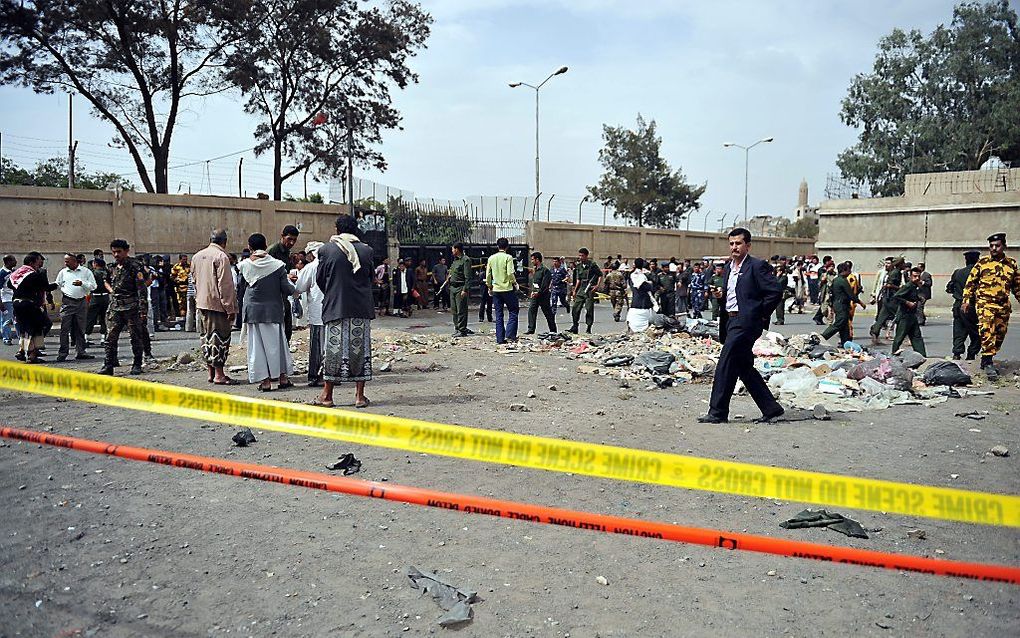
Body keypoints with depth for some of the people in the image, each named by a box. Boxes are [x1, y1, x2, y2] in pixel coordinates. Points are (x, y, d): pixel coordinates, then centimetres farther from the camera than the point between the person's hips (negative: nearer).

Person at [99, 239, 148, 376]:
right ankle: (108, 365, 4)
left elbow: (141, 287, -12)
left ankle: (137, 365, 11)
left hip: (131, 307, -6)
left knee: (136, 336, 2)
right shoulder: (113, 267, 13)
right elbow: (106, 281, 31)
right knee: (110, 336, 0)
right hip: (115, 306, 6)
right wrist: (111, 290, 13)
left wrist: (141, 306, -19)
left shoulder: (135, 266, -7)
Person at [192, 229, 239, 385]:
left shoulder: (197, 256, 13)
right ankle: (219, 375, -3)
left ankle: (210, 372, 19)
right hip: (217, 304, -8)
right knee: (219, 337, -4)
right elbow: (225, 285, -15)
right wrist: (230, 308, -13)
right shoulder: (221, 257, -13)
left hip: (201, 303, 8)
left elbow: (194, 280, 19)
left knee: (206, 336, 13)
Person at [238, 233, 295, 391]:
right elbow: (287, 289, -5)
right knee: (277, 342, 11)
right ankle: (282, 378, 17)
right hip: (273, 309, 0)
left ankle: (265, 381, 6)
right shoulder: (277, 265, -8)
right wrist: (292, 287, 12)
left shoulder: (244, 265, -5)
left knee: (257, 344, 6)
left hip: (253, 310, 0)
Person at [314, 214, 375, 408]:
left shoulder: (327, 249, -3)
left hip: (335, 307, -1)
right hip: (362, 308, 1)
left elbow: (319, 279, 4)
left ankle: (327, 395, 11)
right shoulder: (366, 250, 0)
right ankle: (360, 395, 8)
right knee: (360, 348, 6)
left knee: (335, 348, 5)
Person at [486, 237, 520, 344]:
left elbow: (488, 275, 8)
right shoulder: (508, 257, -9)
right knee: (513, 312, 5)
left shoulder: (491, 258, 6)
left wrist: (489, 287, 19)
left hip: (496, 290, 5)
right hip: (508, 289, -4)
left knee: (498, 315, 8)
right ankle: (510, 335, -5)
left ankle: (500, 338, 7)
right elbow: (510, 273, -16)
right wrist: (515, 283, 0)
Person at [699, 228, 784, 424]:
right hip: (731, 321, 9)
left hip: (746, 322, -9)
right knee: (744, 367, 11)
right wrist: (722, 294, 6)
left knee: (725, 364, -10)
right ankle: (771, 408, 20)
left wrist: (761, 315, -9)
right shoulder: (729, 267, 17)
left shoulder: (758, 266, -8)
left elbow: (776, 292, -12)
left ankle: (717, 412, -4)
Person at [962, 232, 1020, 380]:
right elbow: (971, 282, 5)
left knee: (999, 335, 8)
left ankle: (986, 361, 19)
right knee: (987, 332, -19)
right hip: (985, 303, -4)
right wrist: (966, 300, -1)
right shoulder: (982, 262, 2)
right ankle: (988, 363, -20)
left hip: (1004, 305, 4)